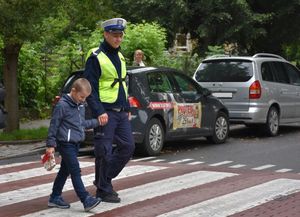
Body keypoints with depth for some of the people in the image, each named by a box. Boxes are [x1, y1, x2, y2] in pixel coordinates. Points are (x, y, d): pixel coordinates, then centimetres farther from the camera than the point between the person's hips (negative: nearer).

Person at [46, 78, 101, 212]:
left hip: (75, 144, 9)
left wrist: (97, 122, 17)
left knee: (65, 171, 14)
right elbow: (54, 125, -12)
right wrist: (51, 145, -12)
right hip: (65, 144, -9)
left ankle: (55, 198, 24)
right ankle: (86, 200, -15)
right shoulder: (62, 105, -15)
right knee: (75, 171, -11)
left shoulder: (80, 105, 11)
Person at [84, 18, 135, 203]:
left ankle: (104, 179, 21)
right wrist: (99, 111, -21)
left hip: (121, 112, 8)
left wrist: (127, 108, 20)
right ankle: (104, 189, 9)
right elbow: (90, 89, -14)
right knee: (104, 152, -3)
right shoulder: (96, 58, -10)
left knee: (128, 146, 8)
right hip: (105, 113, -8)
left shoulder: (119, 56, 16)